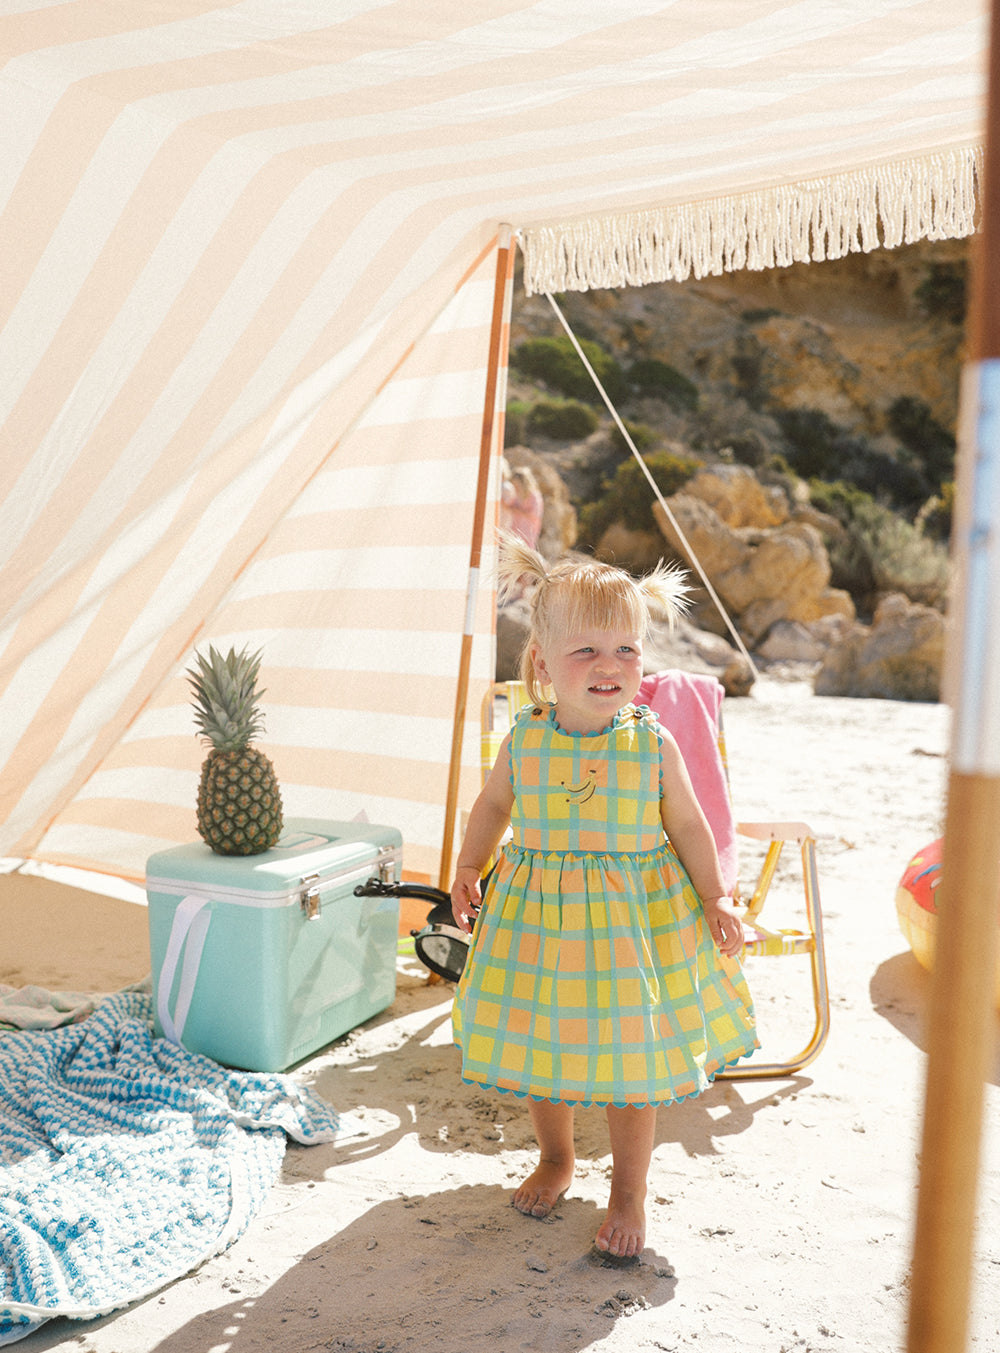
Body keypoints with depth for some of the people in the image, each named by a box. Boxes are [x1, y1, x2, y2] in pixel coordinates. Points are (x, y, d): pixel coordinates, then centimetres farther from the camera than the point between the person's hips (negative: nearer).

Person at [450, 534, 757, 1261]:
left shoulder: (653, 744, -12)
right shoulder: (525, 740, -9)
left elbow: (688, 826, -1)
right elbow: (493, 805, 9)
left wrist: (716, 901, -1)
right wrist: (468, 871, 7)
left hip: (634, 921, -2)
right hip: (539, 916, 2)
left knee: (632, 1060, 9)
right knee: (542, 1049, 17)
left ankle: (629, 1192, 32)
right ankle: (556, 1158, 45)